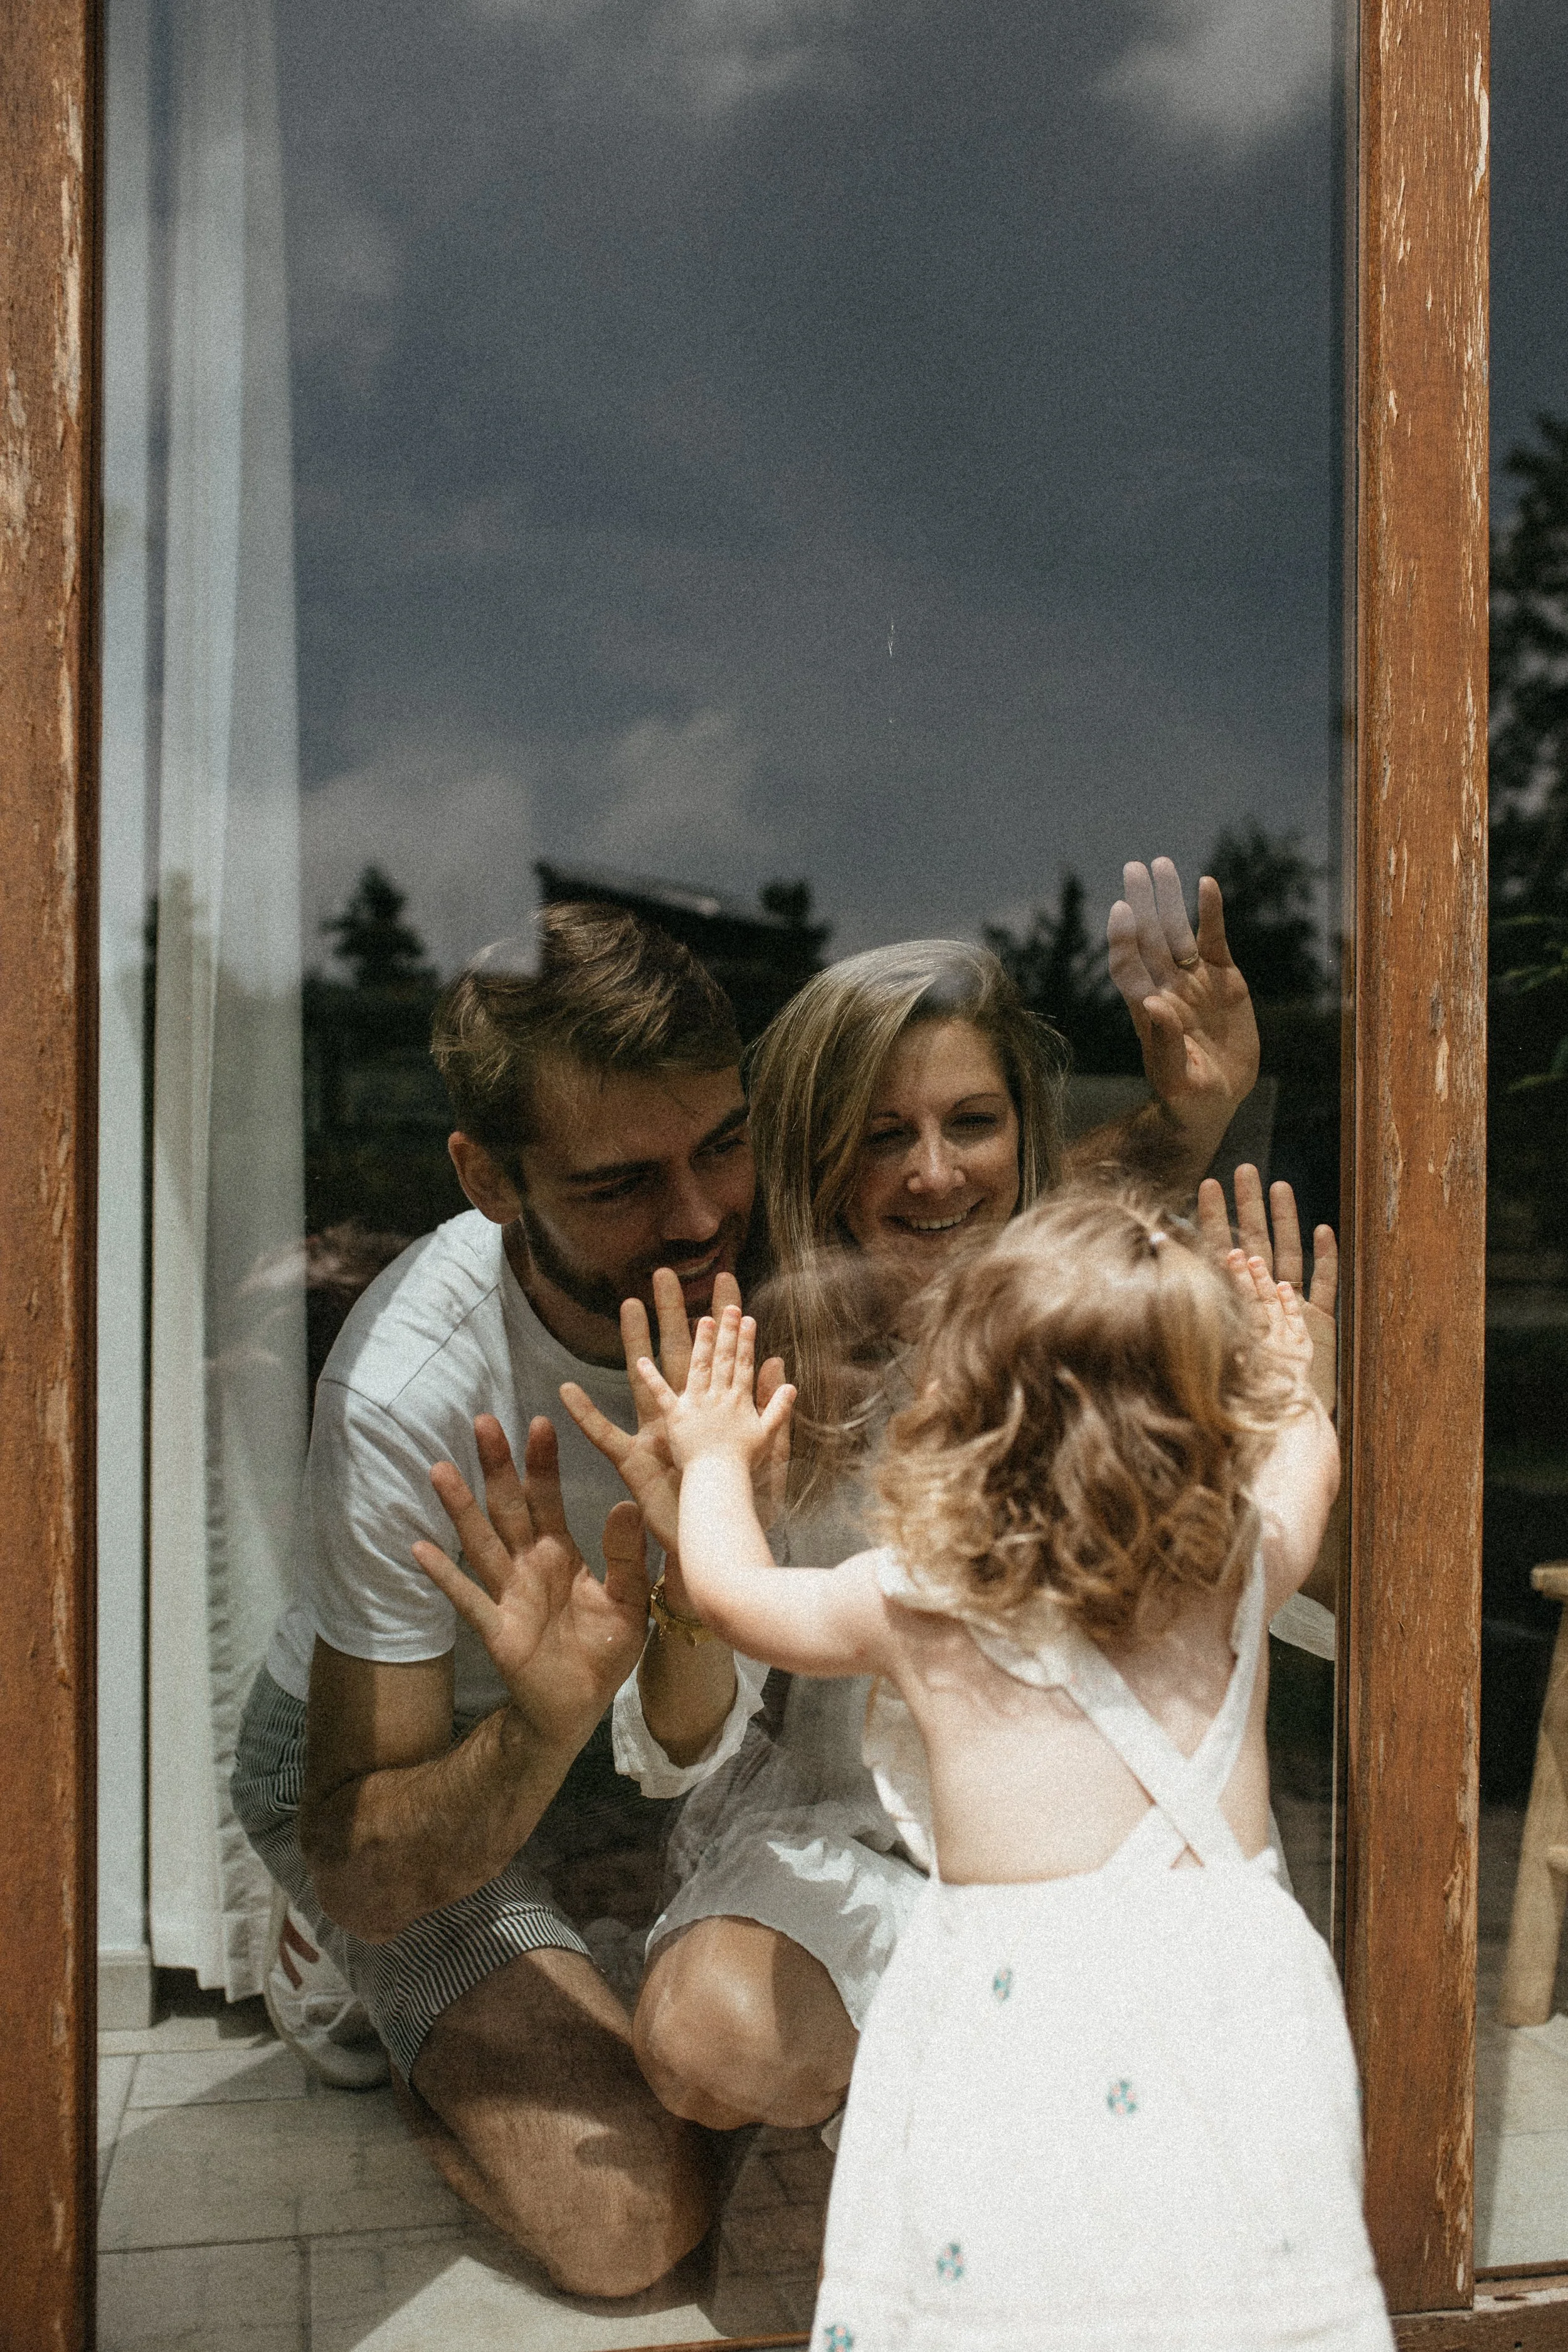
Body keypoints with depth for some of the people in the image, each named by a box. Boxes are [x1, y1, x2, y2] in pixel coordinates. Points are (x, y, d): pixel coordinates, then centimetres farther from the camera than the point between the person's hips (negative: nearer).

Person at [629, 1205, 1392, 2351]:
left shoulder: (919, 1608, -3)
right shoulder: (1246, 1566, 3)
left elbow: (733, 1590, 16)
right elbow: (1304, 1459, 28)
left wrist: (715, 1460, 35)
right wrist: (1290, 1375, 49)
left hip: (1019, 1994, -3)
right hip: (1232, 1985, 3)